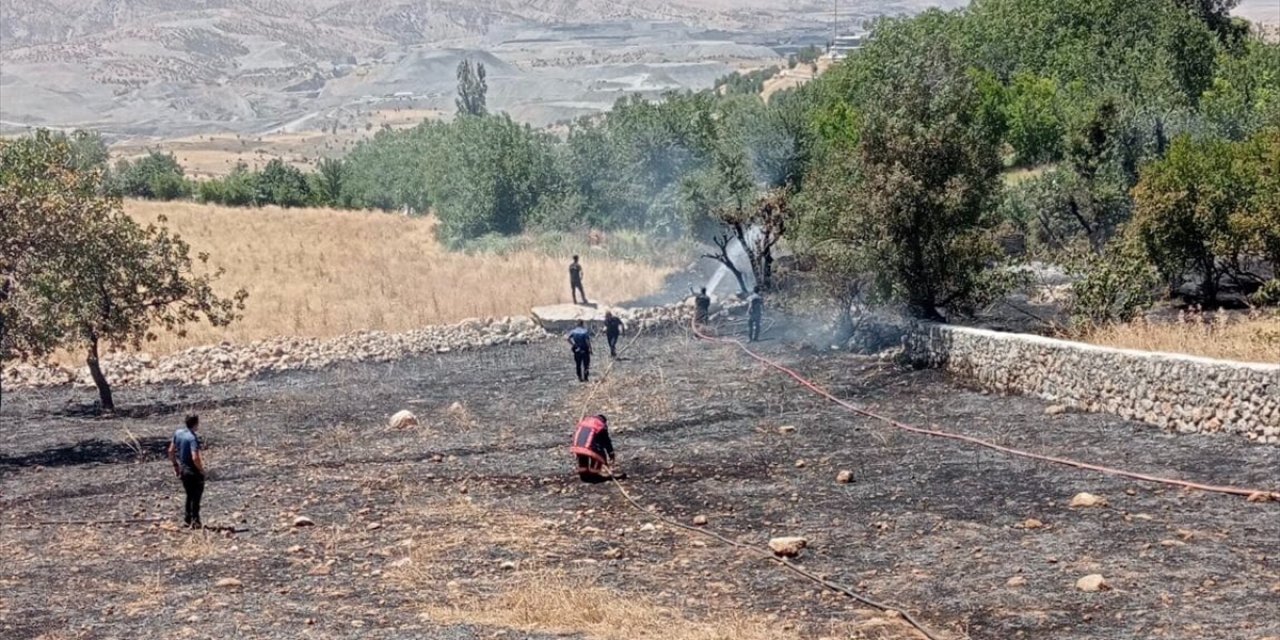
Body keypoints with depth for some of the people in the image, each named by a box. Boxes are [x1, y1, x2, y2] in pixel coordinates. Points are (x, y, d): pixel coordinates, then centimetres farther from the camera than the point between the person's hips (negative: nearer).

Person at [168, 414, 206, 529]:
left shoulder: (178, 433, 0)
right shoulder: (192, 438, -23)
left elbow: (171, 451, 7)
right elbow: (195, 458, -29)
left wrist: (175, 465, 16)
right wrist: (201, 469, -14)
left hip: (182, 469, 7)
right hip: (193, 471, -7)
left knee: (190, 495, 22)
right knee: (196, 496, 7)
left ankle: (187, 517, 24)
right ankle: (195, 521, 9)